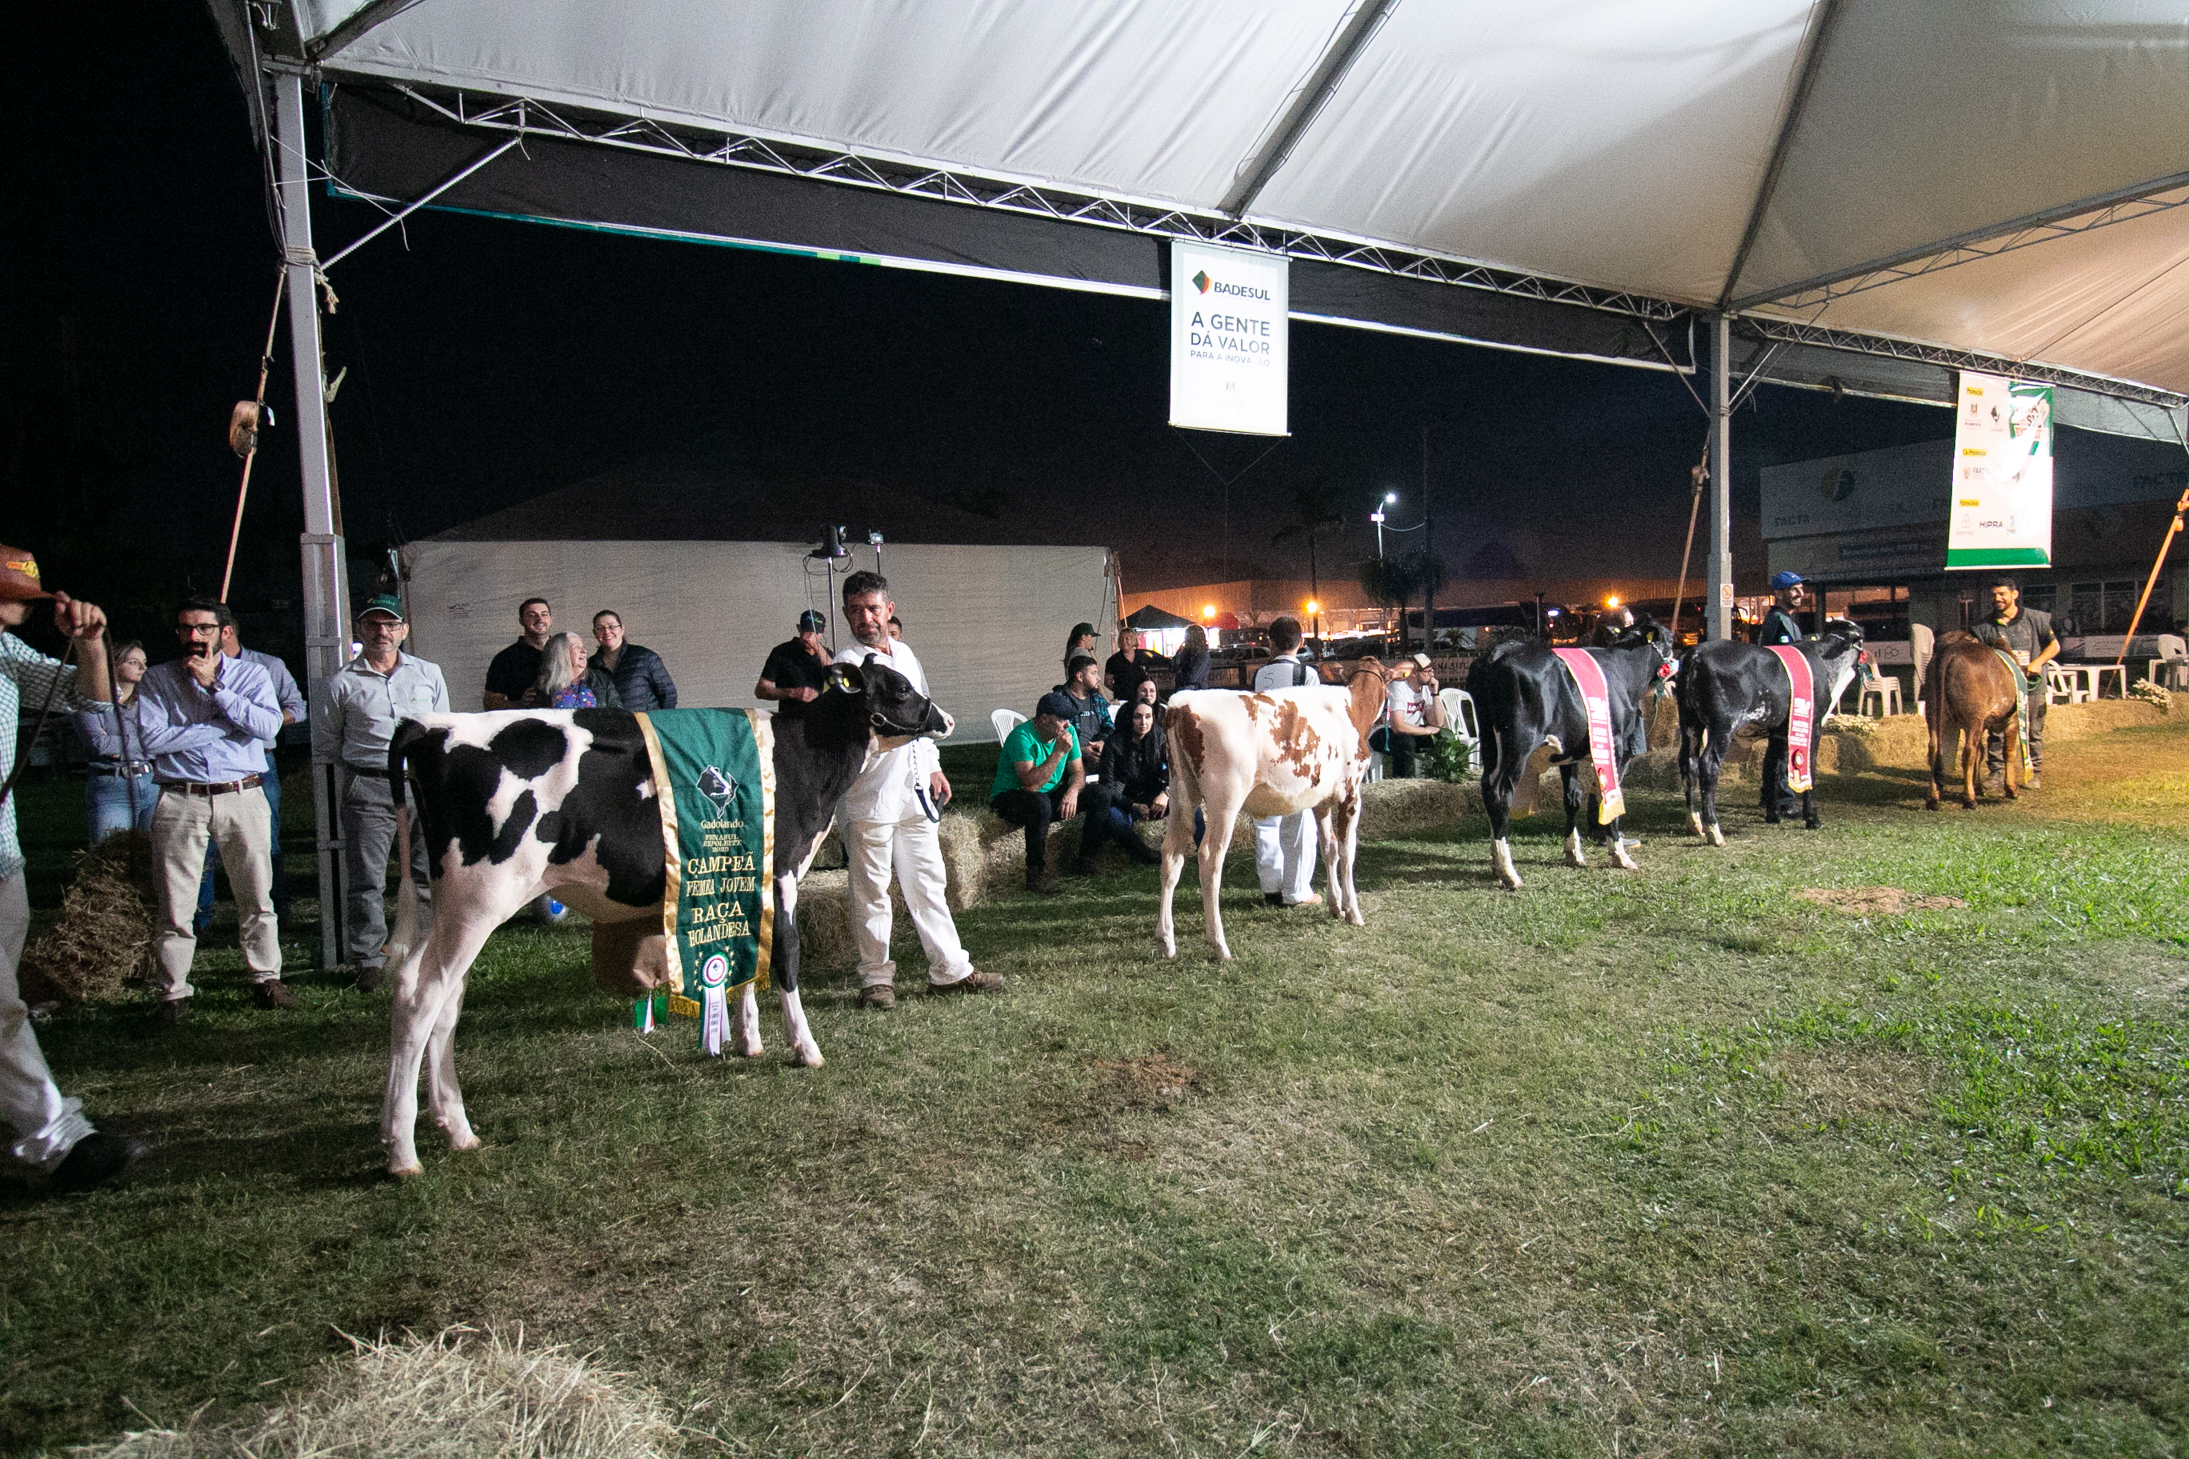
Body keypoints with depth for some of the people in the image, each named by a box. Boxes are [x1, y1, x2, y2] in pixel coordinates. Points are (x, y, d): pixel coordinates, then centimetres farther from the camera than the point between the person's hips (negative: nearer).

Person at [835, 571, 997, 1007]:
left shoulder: (904, 654, 14)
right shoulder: (845, 665, -7)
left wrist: (933, 767, 23)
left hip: (914, 791, 6)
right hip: (868, 797, -6)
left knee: (929, 884, 12)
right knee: (871, 892, 2)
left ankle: (950, 969, 20)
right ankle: (876, 978, 14)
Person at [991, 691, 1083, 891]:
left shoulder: (1068, 732, -2)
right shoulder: (1022, 736, -25)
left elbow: (1078, 772, 4)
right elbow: (1031, 784, -33)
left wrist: (1072, 791, -19)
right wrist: (1059, 752, -33)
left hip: (1049, 795, 7)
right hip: (1008, 799, -7)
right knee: (1040, 803, -40)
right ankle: (1036, 876, -30)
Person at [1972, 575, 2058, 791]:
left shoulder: (2036, 619, 5)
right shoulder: (1986, 627, 6)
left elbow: (2054, 645, 9)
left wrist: (2038, 662, -6)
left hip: (2031, 685, -1)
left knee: (2033, 731, 2)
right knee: (1997, 730, -3)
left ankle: (2033, 774, 9)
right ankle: (1996, 771, 4)